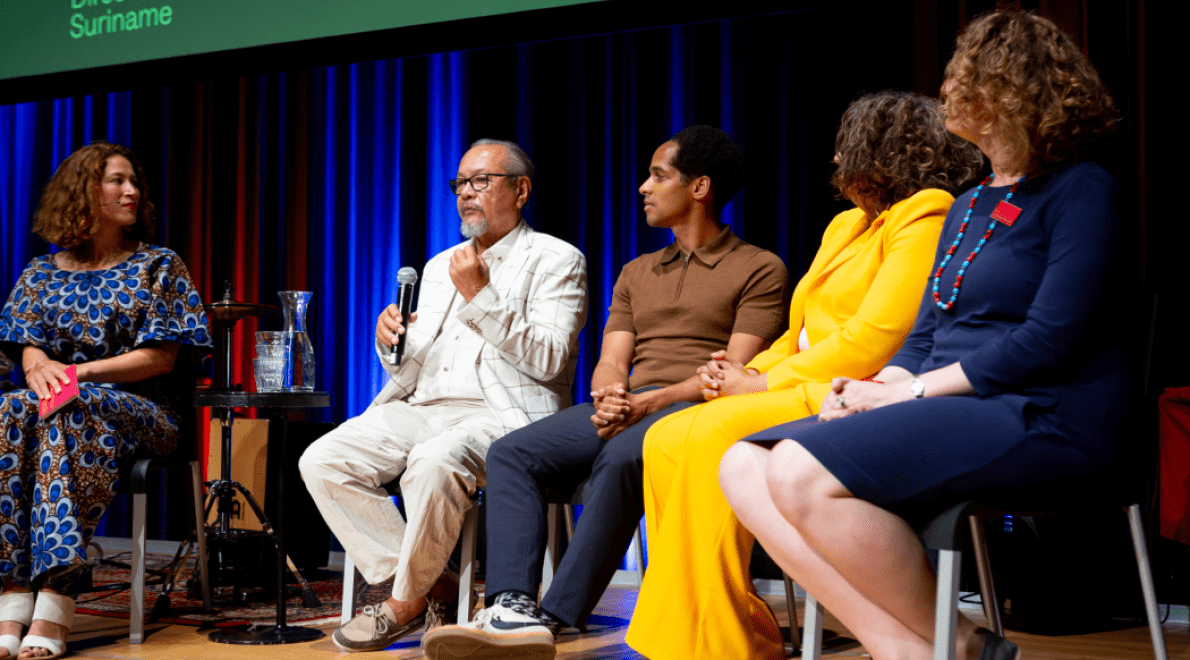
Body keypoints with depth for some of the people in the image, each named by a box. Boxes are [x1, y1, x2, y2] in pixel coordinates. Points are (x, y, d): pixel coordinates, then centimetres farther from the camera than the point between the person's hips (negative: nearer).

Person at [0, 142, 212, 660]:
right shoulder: (42, 273, 17)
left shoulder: (158, 266, 8)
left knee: (70, 416, -37)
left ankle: (55, 603, -45)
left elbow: (161, 357, -1)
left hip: (139, 409, -3)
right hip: (64, 401, 3)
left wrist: (79, 372, -13)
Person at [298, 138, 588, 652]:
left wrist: (481, 296, -14)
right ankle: (431, 587, -10)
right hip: (424, 410, 7)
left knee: (434, 462, -38)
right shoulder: (439, 267, 24)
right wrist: (392, 343, -1)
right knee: (322, 461, -15)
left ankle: (407, 602, -16)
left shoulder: (556, 261, 5)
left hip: (504, 415, -7)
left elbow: (548, 359, -10)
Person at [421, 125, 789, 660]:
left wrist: (650, 401, -19)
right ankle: (513, 609, -35)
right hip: (626, 406, 6)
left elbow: (735, 370, -5)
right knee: (511, 453, -19)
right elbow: (611, 361, 15)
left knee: (620, 459, -38)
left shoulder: (760, 269, 7)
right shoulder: (637, 273, 27)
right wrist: (607, 397, -10)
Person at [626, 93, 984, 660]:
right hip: (805, 389, 9)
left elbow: (874, 339, -16)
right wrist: (749, 370, 1)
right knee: (665, 441, -10)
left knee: (712, 436, -29)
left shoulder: (925, 218, -5)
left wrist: (763, 384, -12)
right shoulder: (847, 225, 25)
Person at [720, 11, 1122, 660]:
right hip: (949, 411, 9)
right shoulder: (967, 206, 22)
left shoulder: (1080, 189, -4)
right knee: (743, 467, -10)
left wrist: (911, 389, -13)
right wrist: (872, 387, -1)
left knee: (800, 472, -28)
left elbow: (1050, 338, -14)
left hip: (1038, 415, -9)